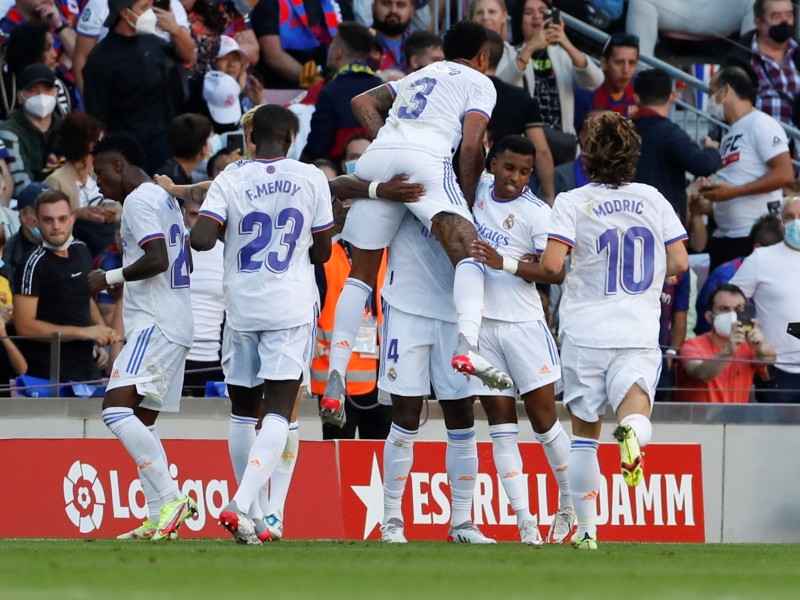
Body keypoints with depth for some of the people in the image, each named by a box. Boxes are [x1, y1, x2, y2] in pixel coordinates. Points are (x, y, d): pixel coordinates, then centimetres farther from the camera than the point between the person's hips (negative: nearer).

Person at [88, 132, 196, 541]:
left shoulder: (139, 201, -10)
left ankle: (171, 498, -26)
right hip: (175, 323, 11)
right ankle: (159, 520, 8)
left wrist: (111, 278, -10)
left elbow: (157, 259, -22)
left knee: (116, 409, -21)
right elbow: (184, 263, 28)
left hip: (155, 324, -11)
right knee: (141, 421, 11)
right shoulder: (164, 198, 21)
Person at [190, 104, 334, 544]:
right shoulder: (311, 178, -1)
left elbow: (201, 239, -14)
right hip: (292, 309, -1)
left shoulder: (230, 179, -3)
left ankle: (253, 513, 19)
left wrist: (228, 228, 9)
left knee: (244, 409, 15)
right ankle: (241, 503, -25)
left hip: (241, 306, 1)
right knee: (279, 411, -7)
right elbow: (322, 251, 6)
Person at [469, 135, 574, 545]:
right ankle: (524, 520, -3)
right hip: (480, 324, 4)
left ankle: (570, 504, 16)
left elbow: (557, 272, -15)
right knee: (501, 422, 0)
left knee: (543, 417, -2)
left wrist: (507, 264, -24)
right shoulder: (478, 189, 7)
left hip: (523, 323, -4)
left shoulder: (536, 213, -8)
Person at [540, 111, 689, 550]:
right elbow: (679, 263, 6)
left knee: (584, 431, 12)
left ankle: (586, 529, 15)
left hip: (585, 331, -1)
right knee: (634, 410, -10)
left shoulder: (572, 203, -3)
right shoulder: (653, 200, 6)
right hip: (639, 332, 1)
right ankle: (632, 431, -48)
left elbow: (550, 264, -14)